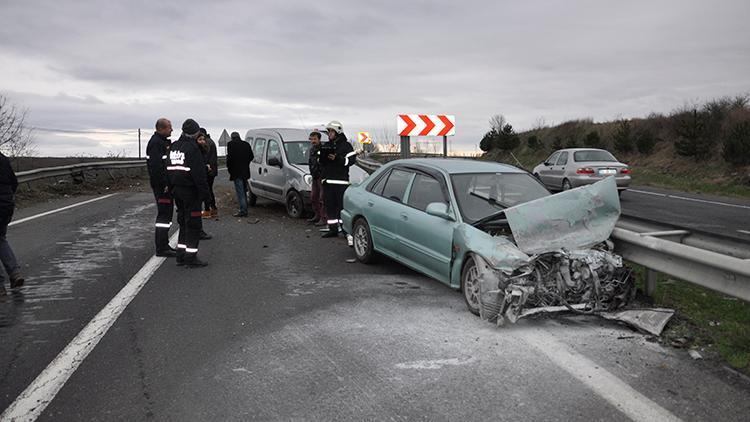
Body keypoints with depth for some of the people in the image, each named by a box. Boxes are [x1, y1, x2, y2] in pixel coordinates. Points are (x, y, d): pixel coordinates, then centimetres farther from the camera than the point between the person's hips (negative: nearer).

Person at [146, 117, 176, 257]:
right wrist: (164, 184, -25)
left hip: (165, 184, 11)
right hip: (161, 185, -11)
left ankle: (164, 245, 25)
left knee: (166, 213, 16)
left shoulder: (163, 141, 17)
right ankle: (161, 248, -3)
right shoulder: (156, 143, -16)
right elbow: (156, 166, -25)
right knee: (164, 214, -8)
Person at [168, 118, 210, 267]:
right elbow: (199, 173, -19)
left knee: (183, 222, 16)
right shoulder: (192, 148, -15)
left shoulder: (173, 146, 12)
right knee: (193, 223, -3)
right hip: (190, 191, -8)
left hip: (176, 189, 8)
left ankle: (181, 255, 19)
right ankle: (191, 258, -2)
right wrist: (204, 192, -16)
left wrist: (172, 187, 16)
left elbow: (169, 169, 14)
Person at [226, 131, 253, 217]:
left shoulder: (231, 144, -8)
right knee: (243, 191, 16)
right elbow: (251, 156, 9)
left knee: (240, 192, -5)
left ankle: (243, 211, -6)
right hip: (245, 171, 6)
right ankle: (244, 209, 22)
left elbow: (230, 157, -14)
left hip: (236, 172, -6)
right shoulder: (246, 144, 9)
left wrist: (229, 168, 0)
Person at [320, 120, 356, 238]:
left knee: (342, 205, -7)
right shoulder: (326, 145, 20)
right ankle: (333, 229, 14)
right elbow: (321, 161, 26)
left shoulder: (346, 145, 0)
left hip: (341, 181, -7)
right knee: (330, 206, 8)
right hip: (327, 181, 7)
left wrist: (337, 159, -21)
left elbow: (351, 160, -11)